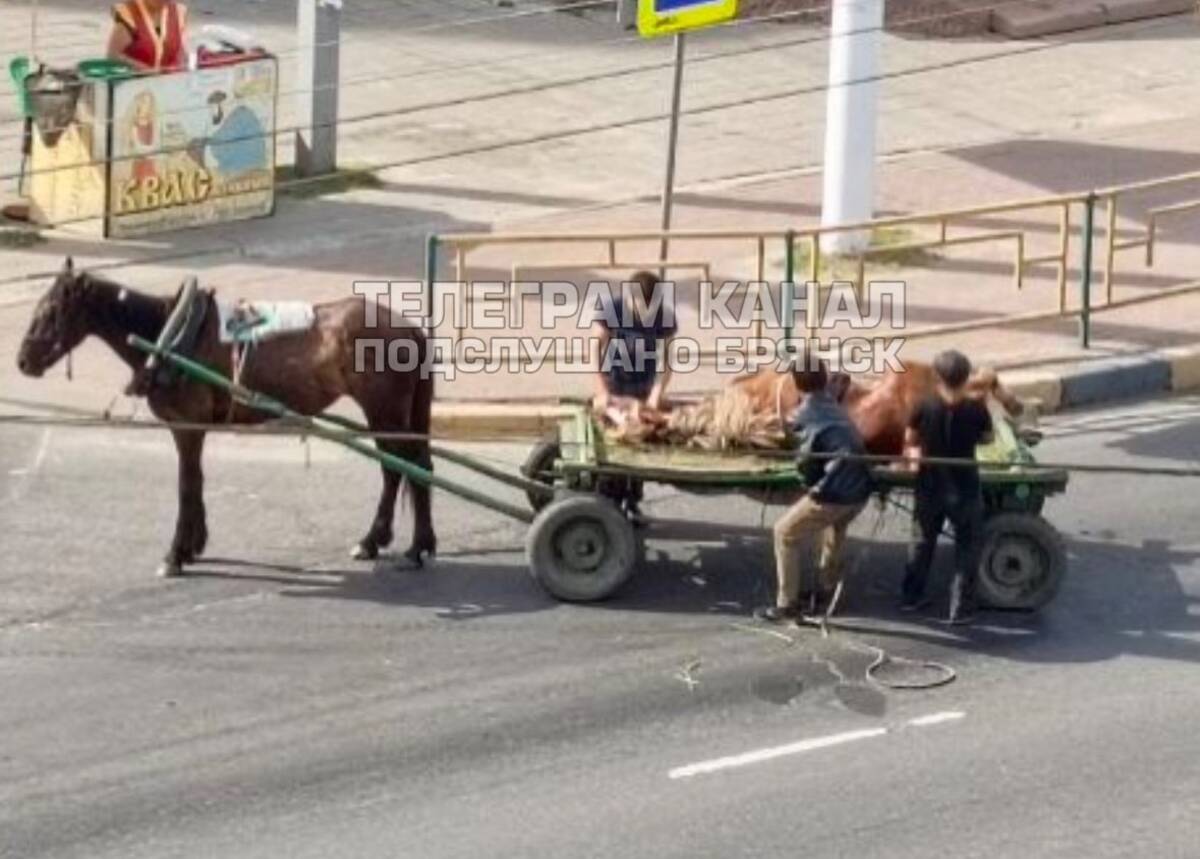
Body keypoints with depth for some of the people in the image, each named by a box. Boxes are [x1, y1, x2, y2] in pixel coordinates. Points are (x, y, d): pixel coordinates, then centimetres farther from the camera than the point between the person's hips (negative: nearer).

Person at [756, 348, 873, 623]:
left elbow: (808, 461, 5)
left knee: (785, 533, 10)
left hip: (834, 493, -7)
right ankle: (828, 586, 45)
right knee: (836, 525, 37)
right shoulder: (836, 409, 17)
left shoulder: (804, 416, -1)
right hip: (861, 490, 7)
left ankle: (787, 605, 8)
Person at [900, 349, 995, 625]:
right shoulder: (976, 410, -16)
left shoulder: (925, 408, -13)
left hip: (930, 486, 2)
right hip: (964, 488, -2)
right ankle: (960, 609, 9)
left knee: (922, 542, 22)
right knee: (967, 547, 11)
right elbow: (986, 438, 1)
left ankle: (911, 596, 32)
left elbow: (910, 439, 1)